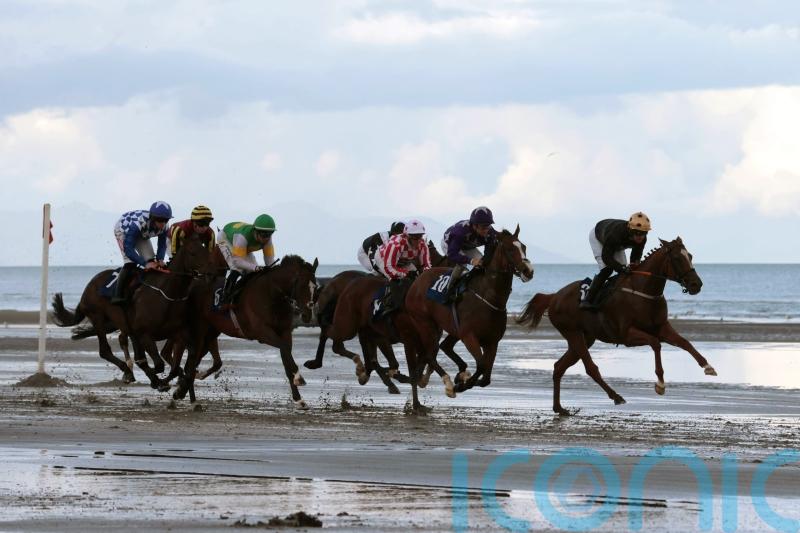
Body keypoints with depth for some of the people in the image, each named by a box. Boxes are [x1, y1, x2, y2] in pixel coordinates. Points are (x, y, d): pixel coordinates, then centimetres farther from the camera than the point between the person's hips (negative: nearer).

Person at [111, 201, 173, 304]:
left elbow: (162, 245, -13)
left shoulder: (164, 227, -29)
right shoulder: (138, 223, -46)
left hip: (142, 234, 6)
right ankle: (117, 295, -18)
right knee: (131, 263, -23)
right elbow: (128, 249, -45)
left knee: (151, 261, -6)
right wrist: (145, 263, -52)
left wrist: (160, 259, -33)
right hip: (123, 230, -6)